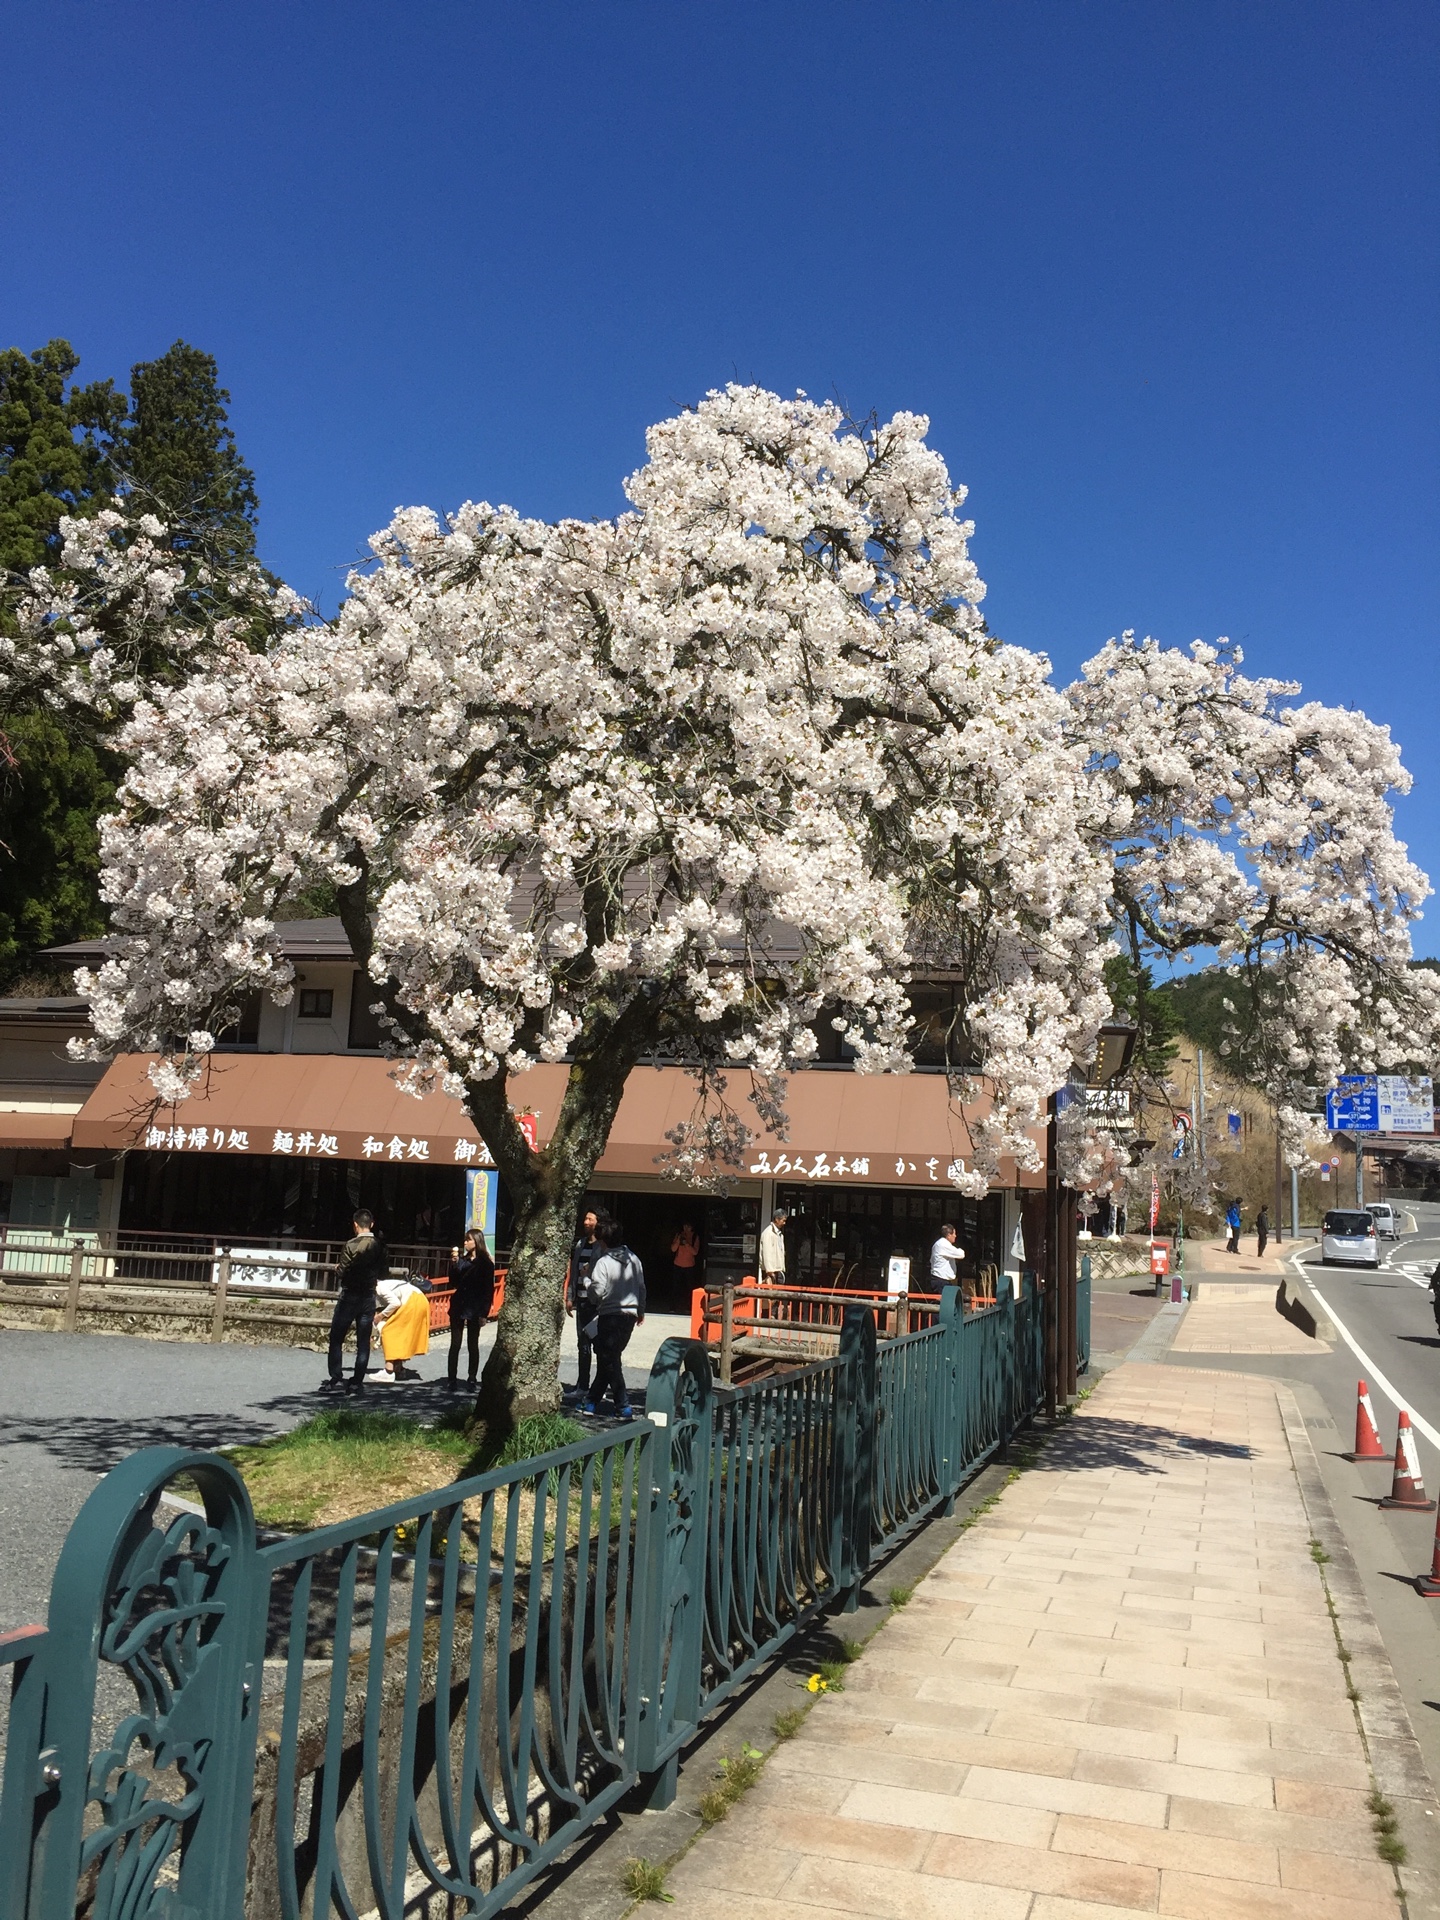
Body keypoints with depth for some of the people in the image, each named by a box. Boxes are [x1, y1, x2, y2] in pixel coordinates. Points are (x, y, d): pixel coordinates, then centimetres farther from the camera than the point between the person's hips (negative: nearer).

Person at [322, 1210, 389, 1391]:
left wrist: (338, 1268, 7)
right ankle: (358, 1381, 9)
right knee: (363, 1341, 8)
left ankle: (337, 1380, -2)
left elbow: (341, 1272, -14)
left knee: (336, 1339, 4)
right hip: (369, 1297, 4)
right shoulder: (381, 1246, -1)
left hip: (350, 1296, -4)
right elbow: (384, 1272, 7)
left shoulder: (351, 1245, -15)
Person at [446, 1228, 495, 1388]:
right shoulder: (462, 1260, 7)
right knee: (455, 1344, 3)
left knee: (473, 1344, 5)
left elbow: (489, 1290, -5)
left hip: (474, 1309, -4)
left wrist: (484, 1313, -10)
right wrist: (454, 1264, -6)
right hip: (458, 1306, 4)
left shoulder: (486, 1264, -5)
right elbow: (453, 1283, 6)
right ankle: (452, 1378, 7)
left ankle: (472, 1378, 14)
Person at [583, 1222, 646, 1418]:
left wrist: (586, 1279, 2)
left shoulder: (603, 1263, -13)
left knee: (609, 1361, 0)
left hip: (610, 1315, -7)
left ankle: (623, 1405, -5)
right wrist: (640, 1311, 24)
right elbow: (641, 1287, 12)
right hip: (630, 1314, 7)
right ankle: (595, 1400, 24)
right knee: (608, 1358, 17)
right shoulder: (633, 1259, 6)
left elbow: (597, 1292, -18)